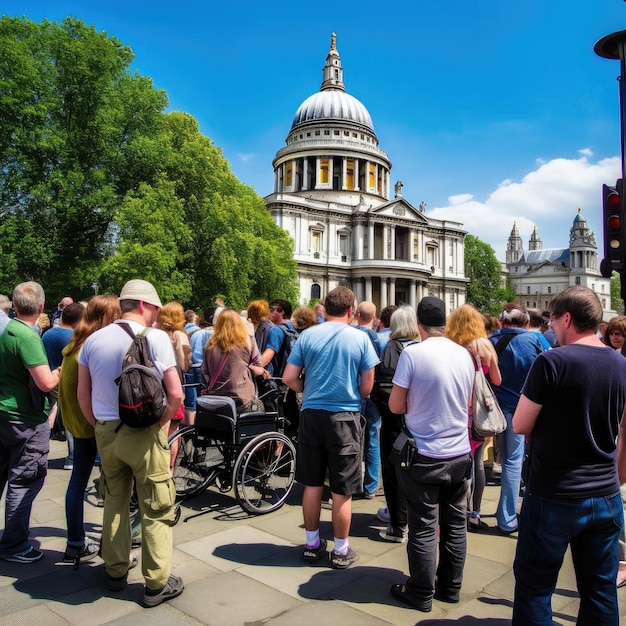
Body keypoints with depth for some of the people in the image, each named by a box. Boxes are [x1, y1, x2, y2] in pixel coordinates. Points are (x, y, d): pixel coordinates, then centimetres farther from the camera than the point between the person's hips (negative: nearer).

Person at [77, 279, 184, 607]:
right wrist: (160, 426, -2)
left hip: (105, 433, 6)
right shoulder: (156, 337, -12)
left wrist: (100, 427, 15)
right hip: (143, 433, -5)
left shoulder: (93, 340, 4)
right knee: (156, 509, 7)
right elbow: (176, 394, -16)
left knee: (114, 503, 21)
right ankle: (156, 584, 16)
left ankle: (116, 572, 33)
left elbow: (82, 393, 8)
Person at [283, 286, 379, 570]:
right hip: (345, 417, -2)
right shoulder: (360, 338, -6)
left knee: (312, 484, 15)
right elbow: (367, 387, -3)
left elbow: (289, 378, -1)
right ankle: (341, 550, 22)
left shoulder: (307, 335, -2)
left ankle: (312, 544, 29)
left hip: (311, 415, 3)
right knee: (342, 490, 9)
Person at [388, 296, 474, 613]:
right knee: (455, 524, 16)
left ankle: (421, 594, 21)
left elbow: (396, 406, -10)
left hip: (425, 456, -5)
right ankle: (450, 587, 31)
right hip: (460, 453, 5)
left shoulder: (412, 353, -16)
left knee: (423, 528, 7)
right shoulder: (464, 354, 1)